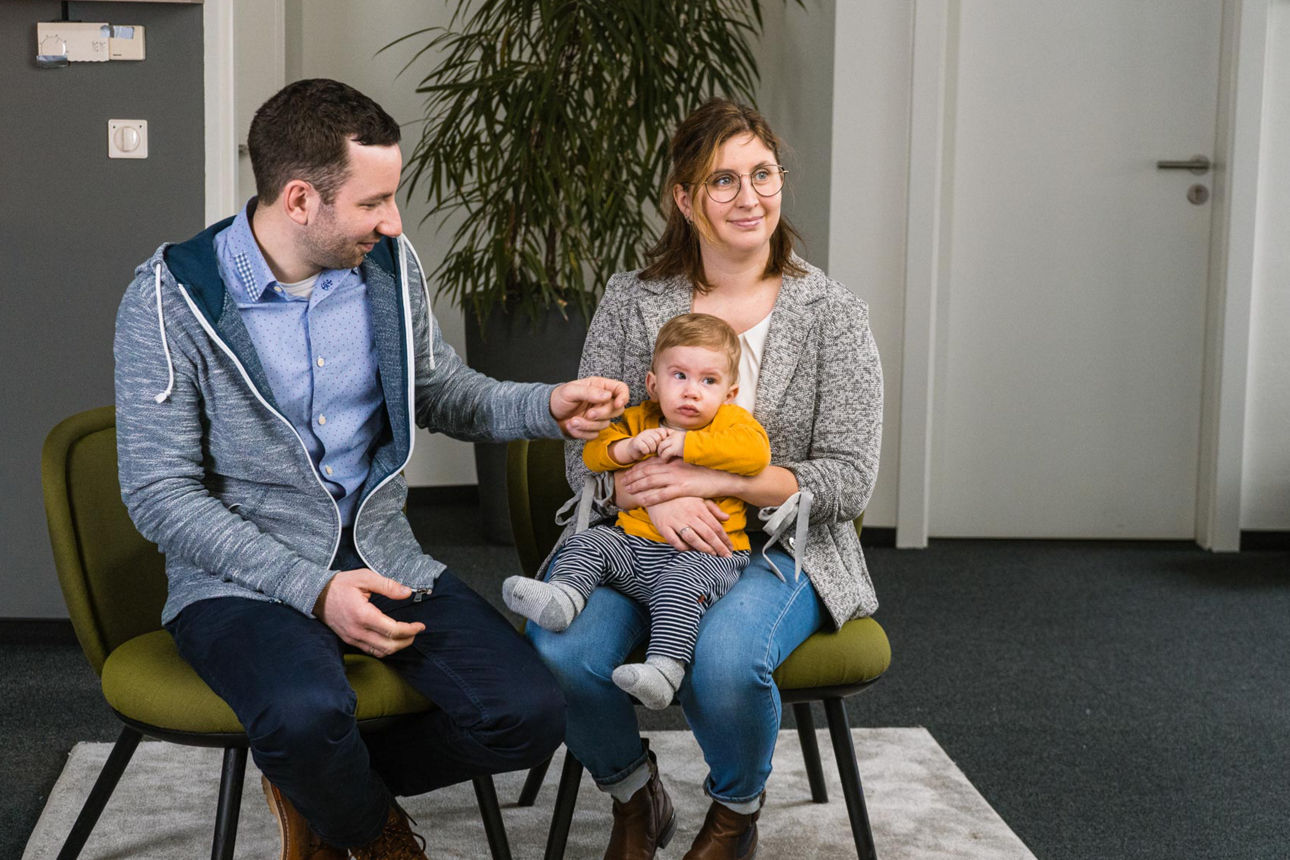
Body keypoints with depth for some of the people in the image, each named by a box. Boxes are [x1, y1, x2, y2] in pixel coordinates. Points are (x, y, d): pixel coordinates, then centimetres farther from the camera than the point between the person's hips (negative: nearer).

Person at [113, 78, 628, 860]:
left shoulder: (388, 265, 2)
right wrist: (313, 588, -21)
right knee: (308, 713, -36)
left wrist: (548, 407, -1)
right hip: (243, 580, -4)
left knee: (529, 716, -15)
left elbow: (441, 393, 18)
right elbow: (161, 495, -13)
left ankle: (318, 787, 10)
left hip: (381, 556, 5)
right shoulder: (175, 298, -13)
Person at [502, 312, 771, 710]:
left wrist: (687, 444, -20)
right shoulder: (639, 420, 14)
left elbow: (756, 451, -21)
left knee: (681, 581, -33)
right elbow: (592, 454, 9)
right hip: (632, 544, 6)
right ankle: (561, 596, -31)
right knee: (587, 542, -8)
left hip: (705, 553, -6)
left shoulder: (733, 421, 1)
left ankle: (663, 668, -44)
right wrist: (628, 448, -12)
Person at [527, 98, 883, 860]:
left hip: (778, 548, -2)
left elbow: (848, 480, -5)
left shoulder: (833, 314, 0)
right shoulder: (631, 301, 5)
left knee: (724, 657, -35)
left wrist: (712, 477, -17)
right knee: (561, 648, -29)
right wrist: (654, 497, -21)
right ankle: (636, 797, 5)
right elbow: (586, 453, 2)